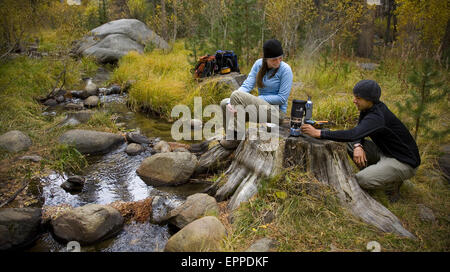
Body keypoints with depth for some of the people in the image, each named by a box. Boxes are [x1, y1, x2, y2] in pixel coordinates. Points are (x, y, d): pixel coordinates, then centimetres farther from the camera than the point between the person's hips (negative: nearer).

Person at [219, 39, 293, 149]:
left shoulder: (285, 69, -13)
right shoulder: (259, 64, 2)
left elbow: (282, 98, -14)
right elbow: (247, 85, -7)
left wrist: (256, 99, -16)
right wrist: (231, 102, -24)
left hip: (276, 111, -6)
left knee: (237, 95, -22)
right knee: (224, 103, -5)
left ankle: (235, 138, -14)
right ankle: (231, 136, 2)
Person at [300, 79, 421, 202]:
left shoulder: (377, 116, -29)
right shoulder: (367, 109, -1)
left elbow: (352, 134, -41)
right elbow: (358, 132, 6)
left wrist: (319, 133, -40)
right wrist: (358, 146, -18)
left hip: (405, 162, -9)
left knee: (361, 179, -23)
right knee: (352, 145, -3)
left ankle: (393, 185, 4)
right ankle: (372, 173, 8)